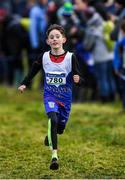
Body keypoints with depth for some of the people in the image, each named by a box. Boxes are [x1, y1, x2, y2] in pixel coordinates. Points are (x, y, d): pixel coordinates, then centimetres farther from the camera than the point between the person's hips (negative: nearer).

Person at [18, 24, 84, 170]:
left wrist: (78, 80, -33)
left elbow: (79, 79, -11)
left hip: (65, 97, 1)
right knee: (53, 119, -27)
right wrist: (24, 84, 2)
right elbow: (33, 71, 11)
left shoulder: (70, 58, -13)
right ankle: (54, 155, -28)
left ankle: (50, 136, 53)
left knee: (60, 127, 14)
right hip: (50, 96, -1)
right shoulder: (44, 57, -7)